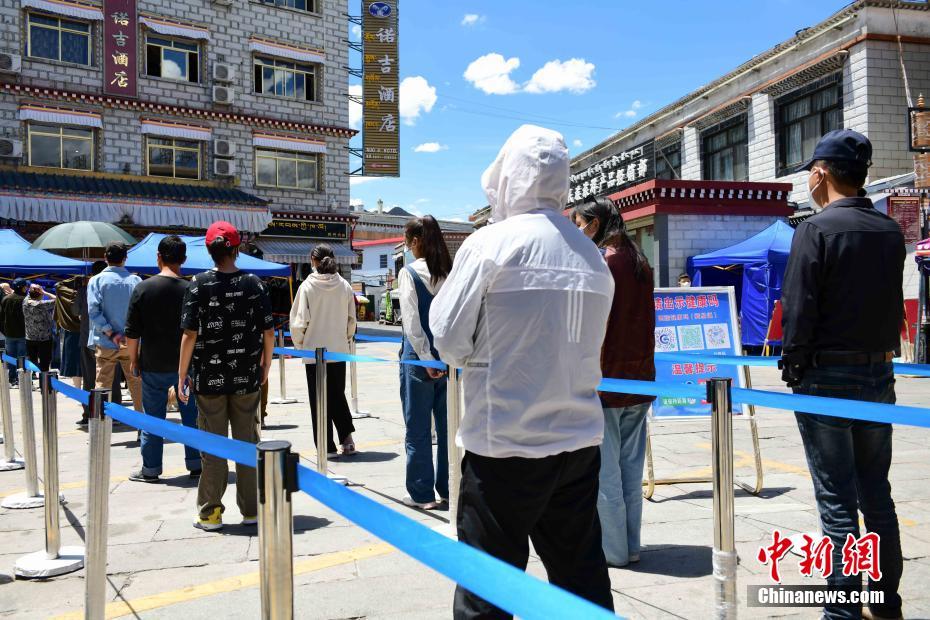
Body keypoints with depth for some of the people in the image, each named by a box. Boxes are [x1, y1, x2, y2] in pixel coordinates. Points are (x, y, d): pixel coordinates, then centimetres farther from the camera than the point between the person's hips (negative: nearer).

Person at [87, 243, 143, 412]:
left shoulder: (97, 280, -4)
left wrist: (111, 334, -12)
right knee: (136, 383, 10)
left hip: (106, 343, -1)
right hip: (132, 342, 1)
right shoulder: (135, 280, 0)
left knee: (102, 385, 6)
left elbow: (93, 311, -13)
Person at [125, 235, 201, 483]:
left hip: (153, 366, 0)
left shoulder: (144, 288, -6)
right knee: (191, 415, 11)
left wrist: (134, 360, 7)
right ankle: (195, 464, 17)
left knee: (153, 417, 9)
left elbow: (132, 332, -5)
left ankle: (150, 469, 15)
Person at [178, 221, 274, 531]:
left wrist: (182, 377, -2)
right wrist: (265, 366, 14)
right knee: (247, 442, 11)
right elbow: (268, 332, 0)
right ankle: (251, 509, 19)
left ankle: (211, 513, 14)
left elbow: (190, 334, -9)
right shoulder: (254, 284, -1)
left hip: (209, 378, -1)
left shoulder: (199, 284, -6)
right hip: (247, 378, 2)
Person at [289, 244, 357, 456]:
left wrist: (299, 344, 7)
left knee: (319, 399, 6)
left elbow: (299, 320, -9)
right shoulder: (344, 286, -1)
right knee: (338, 395, 16)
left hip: (314, 351, -3)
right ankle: (346, 436, 3)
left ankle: (327, 445, 10)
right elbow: (351, 319, 6)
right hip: (339, 351, 3)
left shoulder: (307, 286, -11)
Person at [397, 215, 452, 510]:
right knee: (448, 425, 11)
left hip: (419, 359, -4)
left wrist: (427, 359, -14)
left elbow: (412, 322, -14)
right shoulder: (451, 272, 5)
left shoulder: (409, 273, -7)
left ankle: (421, 493, 11)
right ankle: (449, 488, 18)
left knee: (418, 428, 5)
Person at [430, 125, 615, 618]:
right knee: (583, 579, 16)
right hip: (580, 442, 6)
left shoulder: (490, 243, -10)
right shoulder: (593, 256, 7)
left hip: (504, 446, -5)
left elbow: (448, 340, -7)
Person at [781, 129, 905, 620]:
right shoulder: (891, 231, 6)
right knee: (877, 496, 15)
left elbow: (798, 310, -15)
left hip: (827, 377, -6)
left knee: (837, 502, 0)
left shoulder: (816, 229, -13)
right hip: (879, 375, 6)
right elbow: (894, 307, 11)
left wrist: (793, 368, -5)